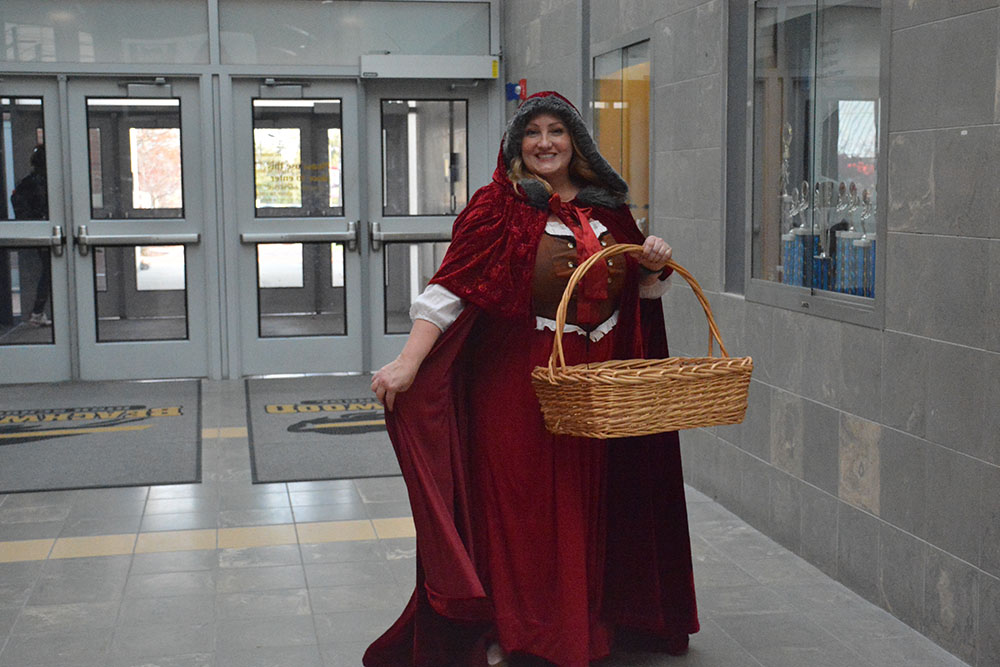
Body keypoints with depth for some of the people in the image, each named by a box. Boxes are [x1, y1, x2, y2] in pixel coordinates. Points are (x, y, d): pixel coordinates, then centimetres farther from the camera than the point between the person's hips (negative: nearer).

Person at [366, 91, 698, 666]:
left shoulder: (608, 210, 11)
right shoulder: (499, 208, -4)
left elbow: (639, 293, 22)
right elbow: (451, 288, -15)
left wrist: (655, 266, -1)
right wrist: (409, 363, -27)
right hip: (517, 384, -4)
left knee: (583, 506, 11)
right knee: (517, 505, 0)